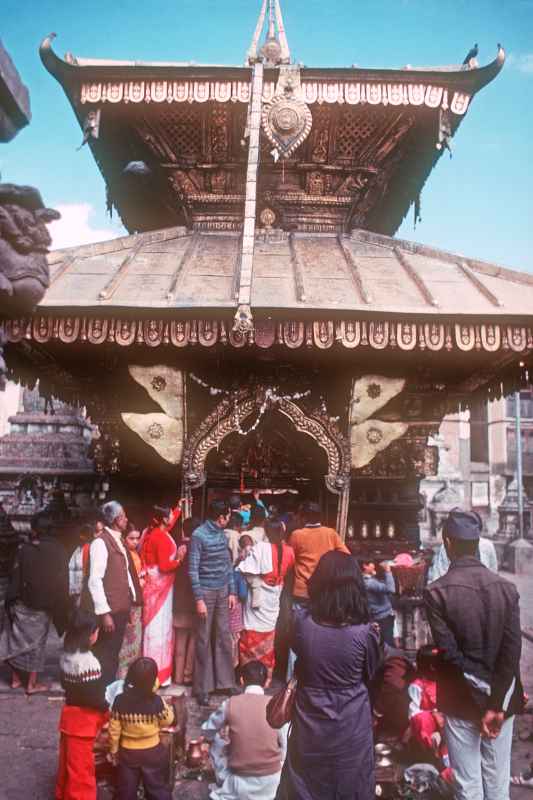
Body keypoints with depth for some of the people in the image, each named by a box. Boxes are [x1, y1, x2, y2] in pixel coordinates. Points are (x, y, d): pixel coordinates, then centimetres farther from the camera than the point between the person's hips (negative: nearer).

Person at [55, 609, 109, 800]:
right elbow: (93, 697, -24)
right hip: (84, 719, -8)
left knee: (68, 761, 23)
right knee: (81, 766, 7)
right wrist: (108, 709, -7)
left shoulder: (66, 655, -3)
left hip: (69, 713, 8)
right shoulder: (88, 661, -29)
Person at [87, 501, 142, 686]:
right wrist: (104, 613, -21)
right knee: (105, 656, 1)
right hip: (109, 611, -8)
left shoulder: (119, 541, 13)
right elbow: (95, 580, -20)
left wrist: (132, 601, 9)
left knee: (113, 655, 17)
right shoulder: (100, 542, -15)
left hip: (121, 608, 8)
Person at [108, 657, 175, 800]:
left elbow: (114, 729, -9)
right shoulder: (156, 701, -21)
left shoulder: (120, 701, -17)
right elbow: (168, 721, -5)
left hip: (128, 753, 1)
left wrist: (113, 750, 6)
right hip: (153, 752, -1)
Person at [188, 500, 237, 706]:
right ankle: (202, 687, 12)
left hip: (223, 591, 6)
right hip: (206, 591, -5)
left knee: (224, 637, 8)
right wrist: (199, 599, -15)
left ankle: (224, 681, 19)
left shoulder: (222, 535, 8)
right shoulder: (198, 535, -12)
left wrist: (232, 591, 8)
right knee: (204, 640, 3)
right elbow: (193, 570, -12)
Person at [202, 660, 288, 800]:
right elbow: (285, 746, 1)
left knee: (216, 745, 23)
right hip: (271, 783, 1)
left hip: (240, 784, 0)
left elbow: (207, 729, 10)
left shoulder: (230, 704, -8)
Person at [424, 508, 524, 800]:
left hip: (462, 700, -3)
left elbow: (450, 654, -17)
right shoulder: (506, 588, -6)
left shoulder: (436, 592, -15)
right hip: (502, 698, 3)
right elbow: (511, 652, -11)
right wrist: (496, 704, -10)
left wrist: (483, 701, -9)